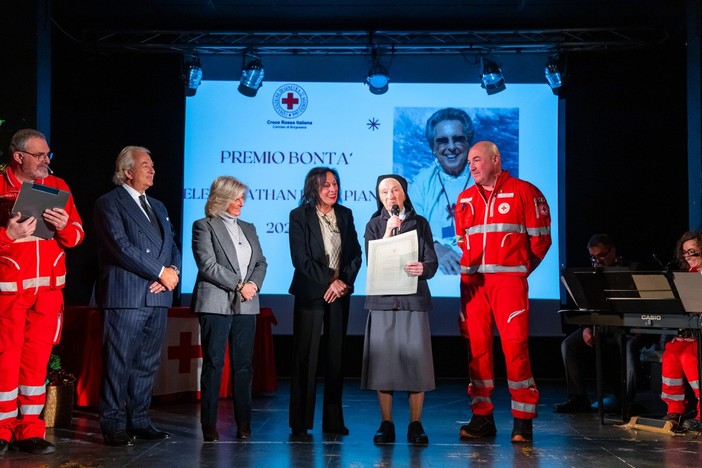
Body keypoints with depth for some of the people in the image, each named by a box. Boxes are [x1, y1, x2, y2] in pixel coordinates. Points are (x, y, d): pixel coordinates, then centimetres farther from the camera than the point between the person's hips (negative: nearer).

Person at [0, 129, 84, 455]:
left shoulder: (58, 187, 11)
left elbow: (77, 235, 9)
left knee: (37, 358, 5)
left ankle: (29, 431, 11)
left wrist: (64, 226, -11)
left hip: (48, 288, 3)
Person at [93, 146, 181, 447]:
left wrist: (173, 270, -3)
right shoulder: (109, 203, -2)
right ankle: (113, 425, 4)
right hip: (125, 297, -7)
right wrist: (160, 271, -13)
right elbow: (121, 247, -13)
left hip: (158, 297, 7)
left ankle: (139, 420, 17)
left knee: (147, 363, 9)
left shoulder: (158, 207, 22)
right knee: (119, 363, -3)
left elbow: (173, 246, 19)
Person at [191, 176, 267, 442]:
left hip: (246, 305, 5)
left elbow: (261, 262, 14)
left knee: (243, 365, 4)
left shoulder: (248, 228, 18)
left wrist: (254, 284, -6)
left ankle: (243, 423, 8)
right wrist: (239, 285, -12)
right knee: (213, 363, -2)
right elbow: (208, 265, -9)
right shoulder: (204, 226, 1)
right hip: (216, 304, -5)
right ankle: (209, 425, 3)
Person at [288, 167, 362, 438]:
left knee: (336, 357, 6)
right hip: (310, 293, -4)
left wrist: (343, 281, -8)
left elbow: (356, 253, 8)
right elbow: (301, 259, -9)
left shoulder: (345, 214, 10)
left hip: (339, 294, 4)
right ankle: (300, 423, 4)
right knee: (305, 358, -2)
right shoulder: (299, 216, -2)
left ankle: (333, 421, 13)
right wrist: (329, 281, -13)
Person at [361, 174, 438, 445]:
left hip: (414, 299, 0)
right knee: (383, 359, -2)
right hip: (382, 300, 1)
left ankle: (415, 425, 5)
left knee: (415, 359, -5)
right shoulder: (374, 225, 11)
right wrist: (388, 232, -9)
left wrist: (422, 268, -21)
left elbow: (432, 263, 2)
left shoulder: (420, 224, 9)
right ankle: (386, 425, 7)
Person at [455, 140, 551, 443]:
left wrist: (519, 268, 8)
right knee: (477, 347, 3)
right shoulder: (465, 199, 15)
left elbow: (540, 239, 1)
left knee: (515, 346, -10)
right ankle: (482, 417, 11)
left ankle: (523, 420, -2)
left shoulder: (523, 192, 0)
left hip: (508, 280, -5)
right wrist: (475, 265, 13)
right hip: (472, 282, 5)